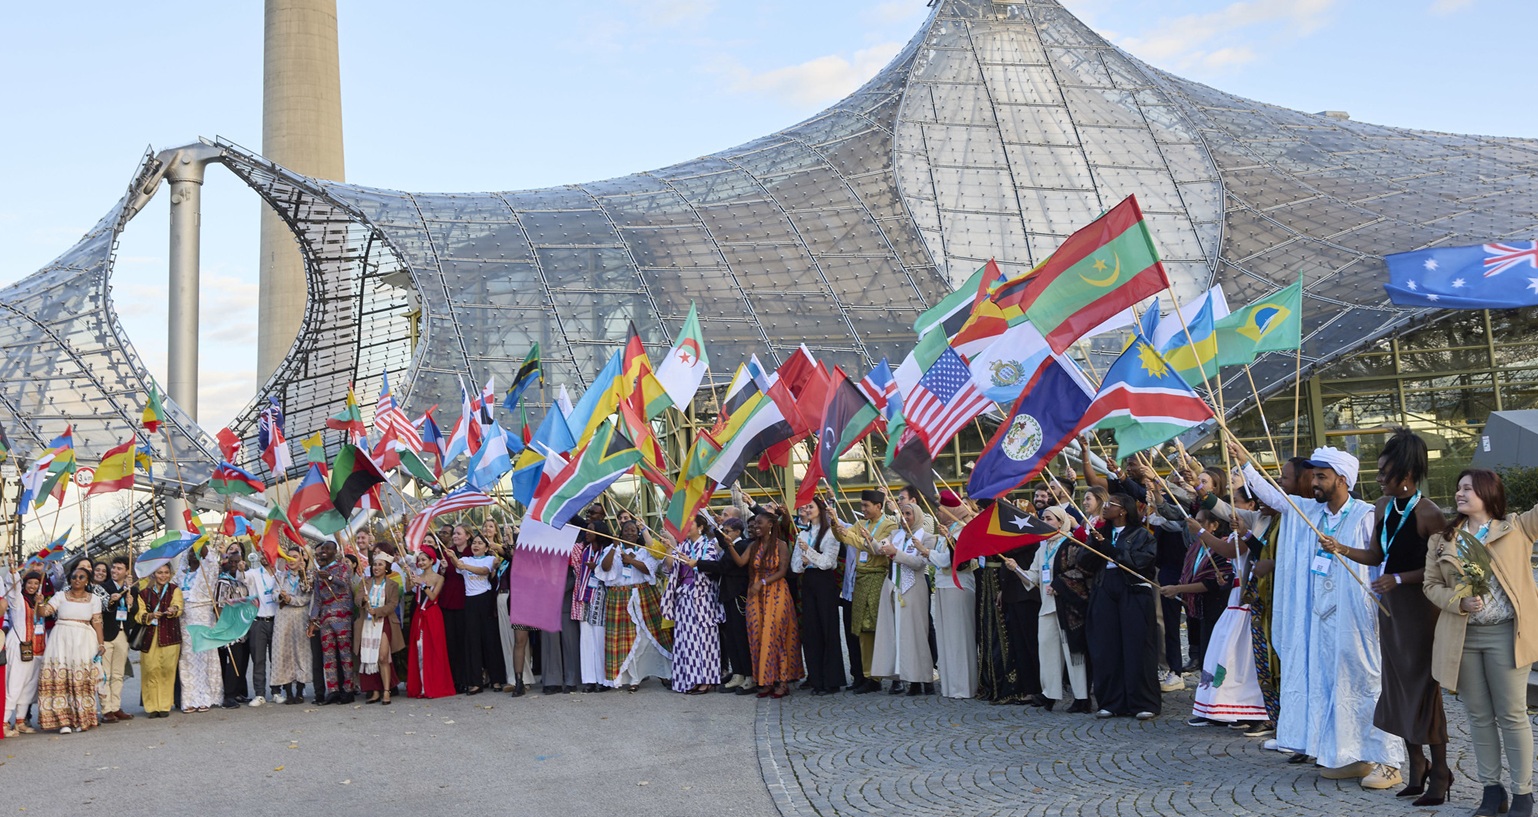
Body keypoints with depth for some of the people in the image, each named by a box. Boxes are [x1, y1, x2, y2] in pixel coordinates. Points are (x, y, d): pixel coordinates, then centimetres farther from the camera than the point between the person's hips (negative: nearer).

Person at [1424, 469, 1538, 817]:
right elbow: (1430, 584, 7)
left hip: (1506, 633, -3)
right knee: (1479, 716, 9)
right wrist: (1459, 602, -10)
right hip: (1462, 637, 3)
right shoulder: (1442, 540, 10)